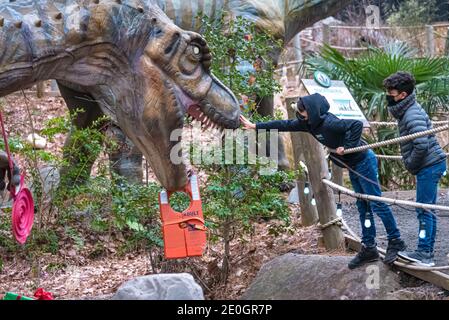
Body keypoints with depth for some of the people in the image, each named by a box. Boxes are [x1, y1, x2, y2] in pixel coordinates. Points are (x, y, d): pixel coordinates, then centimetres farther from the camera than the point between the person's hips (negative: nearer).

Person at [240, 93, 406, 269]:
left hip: (364, 162, -9)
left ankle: (395, 242, 7)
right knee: (363, 207, 11)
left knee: (377, 204, -3)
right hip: (354, 166, 9)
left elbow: (357, 124, -36)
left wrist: (347, 146, -30)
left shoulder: (328, 123, -28)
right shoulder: (309, 123, 0)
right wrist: (255, 126, 6)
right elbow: (285, 125, 5)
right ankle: (369, 248, 16)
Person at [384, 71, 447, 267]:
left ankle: (424, 254, -3)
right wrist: (410, 164, 13)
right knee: (427, 210, 13)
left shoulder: (412, 115, -19)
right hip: (431, 165, 11)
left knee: (424, 210, -7)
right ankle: (427, 253, 19)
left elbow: (421, 145, -28)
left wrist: (410, 165, -14)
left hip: (429, 166, -11)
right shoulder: (406, 111, 14)